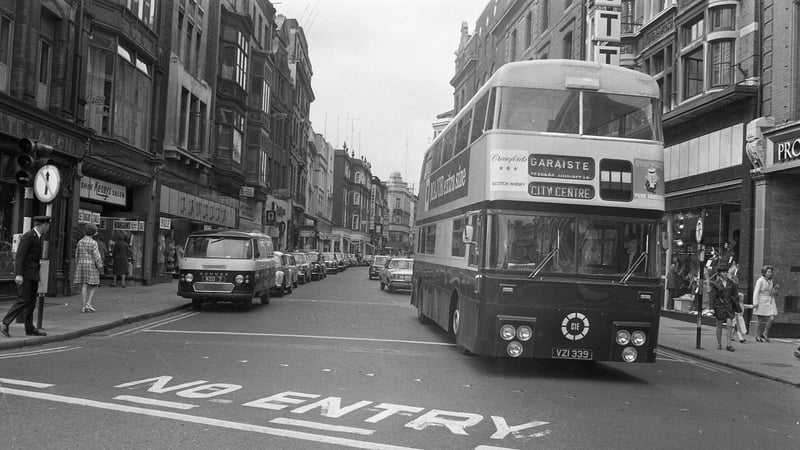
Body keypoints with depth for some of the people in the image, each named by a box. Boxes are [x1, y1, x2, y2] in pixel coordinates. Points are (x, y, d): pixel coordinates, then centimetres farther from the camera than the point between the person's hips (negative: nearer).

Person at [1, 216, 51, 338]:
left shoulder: (37, 237, 15)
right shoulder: (28, 236, -13)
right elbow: (20, 256, -17)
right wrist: (19, 274, -23)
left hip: (33, 274, 9)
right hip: (25, 274, -9)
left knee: (31, 302, 9)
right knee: (23, 300, -12)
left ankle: (30, 329, 13)